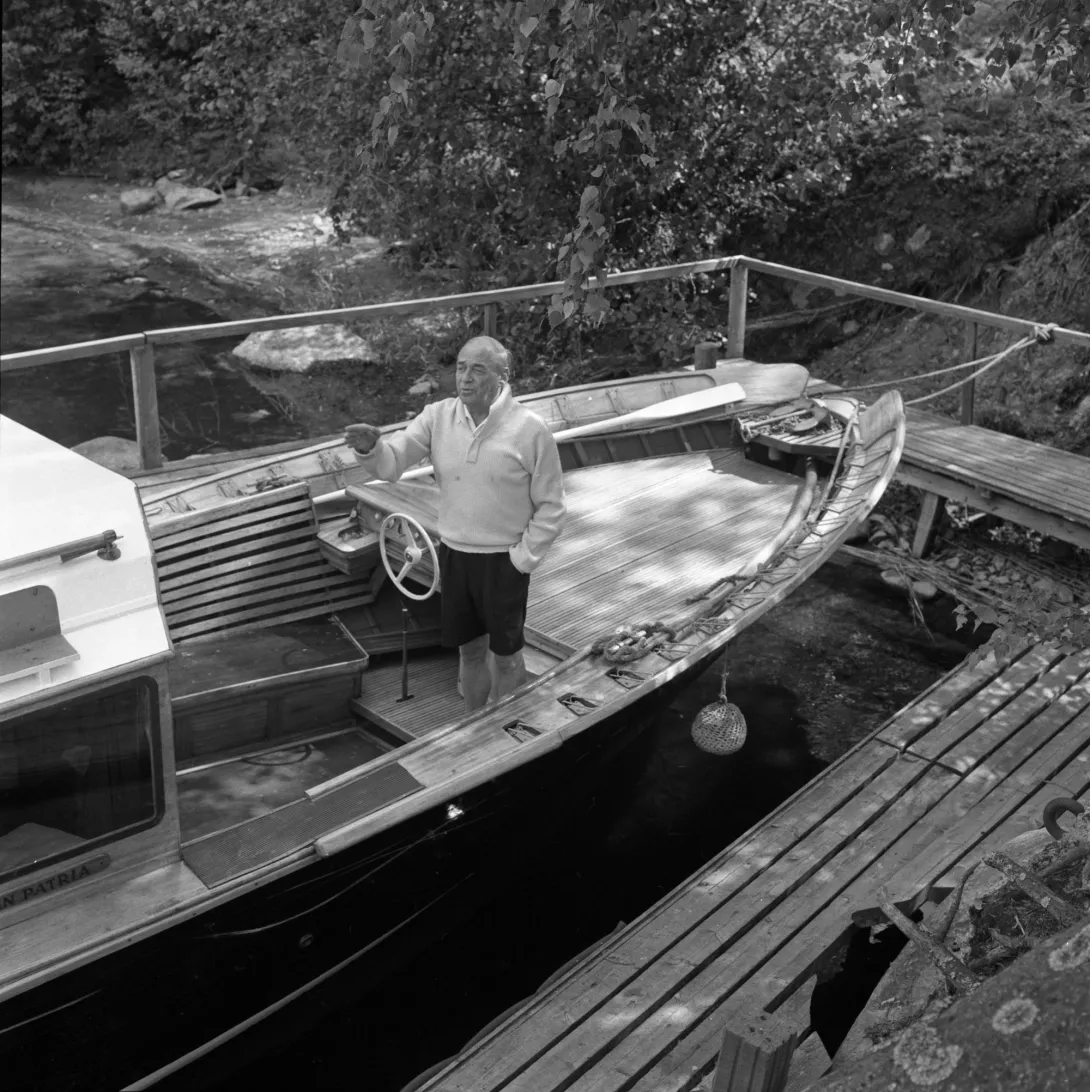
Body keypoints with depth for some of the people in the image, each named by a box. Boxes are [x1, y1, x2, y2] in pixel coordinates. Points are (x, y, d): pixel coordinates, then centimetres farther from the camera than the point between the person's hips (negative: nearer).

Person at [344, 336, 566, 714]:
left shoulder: (531, 430, -14)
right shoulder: (439, 417, -5)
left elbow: (549, 509, -8)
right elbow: (391, 463, -12)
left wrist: (521, 559, -11)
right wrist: (370, 447, -33)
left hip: (504, 560, -3)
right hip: (453, 554, 4)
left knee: (507, 657, 11)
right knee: (469, 651, 18)